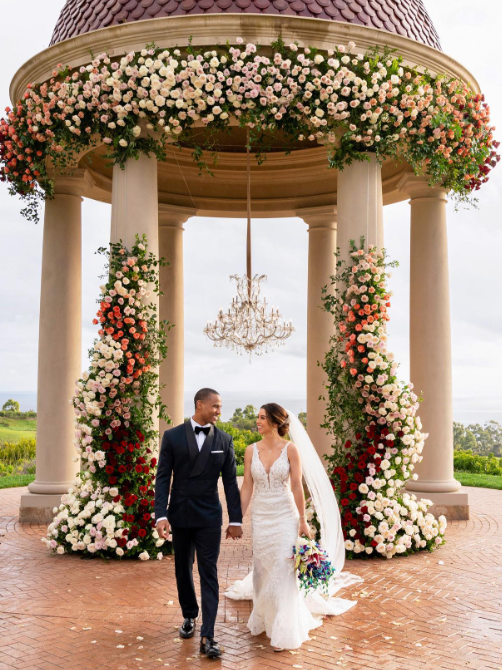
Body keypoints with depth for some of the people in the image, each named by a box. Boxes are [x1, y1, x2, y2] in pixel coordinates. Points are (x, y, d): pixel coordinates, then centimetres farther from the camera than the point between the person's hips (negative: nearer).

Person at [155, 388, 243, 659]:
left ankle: (207, 637, -2)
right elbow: (163, 477, -5)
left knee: (209, 574, -4)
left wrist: (236, 519, -1)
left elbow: (230, 482, 1)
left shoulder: (224, 440, -1)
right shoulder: (172, 436, -4)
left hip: (209, 518, -1)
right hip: (180, 516, 1)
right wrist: (160, 515, -14)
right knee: (183, 570, 15)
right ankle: (189, 616, 37)